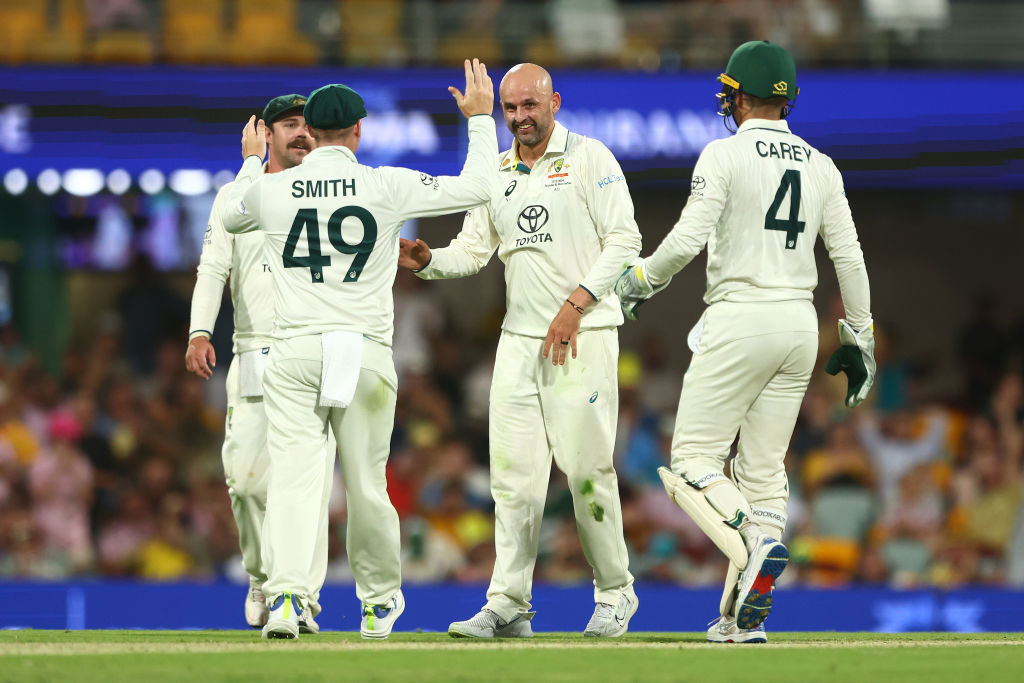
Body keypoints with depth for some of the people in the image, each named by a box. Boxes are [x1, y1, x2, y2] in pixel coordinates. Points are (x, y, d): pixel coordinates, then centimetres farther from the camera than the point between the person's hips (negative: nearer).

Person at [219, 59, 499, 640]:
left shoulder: (271, 189, 5)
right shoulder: (386, 187, 0)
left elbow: (230, 217, 28)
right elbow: (476, 188, 5)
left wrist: (251, 161, 45)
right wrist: (481, 118, 19)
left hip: (296, 352, 0)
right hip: (367, 352, 0)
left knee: (293, 477, -5)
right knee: (367, 485, 10)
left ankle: (285, 593, -23)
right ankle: (380, 602, 24)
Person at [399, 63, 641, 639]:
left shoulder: (590, 158, -2)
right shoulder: (496, 174, 16)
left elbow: (624, 240, -8)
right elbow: (473, 250, 15)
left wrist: (576, 303, -17)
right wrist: (427, 260, -7)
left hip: (584, 333, -6)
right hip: (519, 337, 6)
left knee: (586, 468, -8)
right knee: (513, 473, 0)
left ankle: (615, 593, 7)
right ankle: (509, 606, 1)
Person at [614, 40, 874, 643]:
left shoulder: (726, 155, -7)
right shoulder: (820, 166, 10)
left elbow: (689, 238, -15)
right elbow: (849, 256, 9)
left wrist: (640, 279, 2)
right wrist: (860, 338, 15)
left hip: (740, 319, -6)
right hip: (801, 323, 6)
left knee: (694, 459, 0)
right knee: (763, 468, 9)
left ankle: (752, 538, -28)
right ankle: (748, 615, 5)